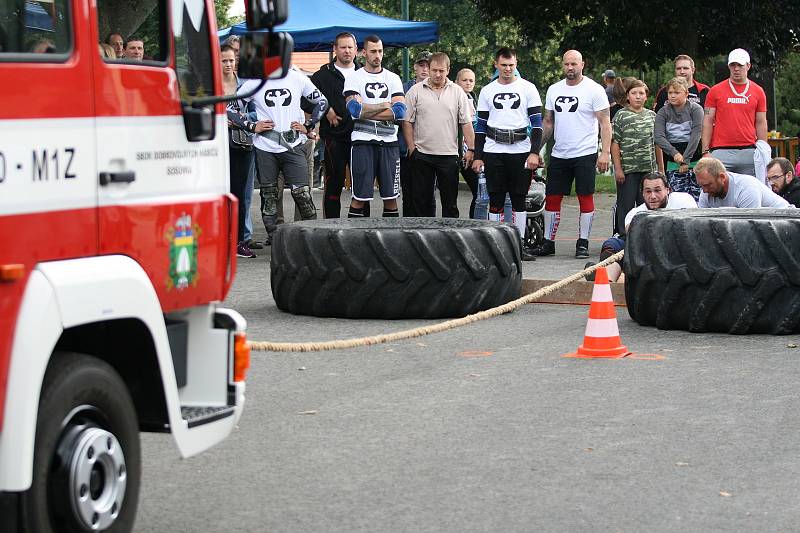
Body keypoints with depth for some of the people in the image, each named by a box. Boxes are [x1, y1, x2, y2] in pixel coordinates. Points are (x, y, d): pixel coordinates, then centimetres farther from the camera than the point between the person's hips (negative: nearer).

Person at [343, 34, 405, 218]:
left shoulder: (393, 79, 11)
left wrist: (367, 112, -8)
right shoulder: (354, 78, 3)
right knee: (360, 196, -5)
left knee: (391, 195, 4)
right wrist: (384, 106, -5)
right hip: (362, 141, -3)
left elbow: (400, 111, -3)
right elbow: (355, 109, -13)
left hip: (389, 141, 3)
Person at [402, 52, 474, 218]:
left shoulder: (457, 92, 6)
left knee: (450, 200, 3)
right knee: (422, 199, 4)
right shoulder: (416, 91, 3)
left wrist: (471, 149, -1)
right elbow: (407, 122, 3)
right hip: (422, 154, 0)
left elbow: (466, 123, 6)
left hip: (449, 155, 0)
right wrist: (411, 148, -4)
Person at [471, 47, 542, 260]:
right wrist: (477, 156, 6)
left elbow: (537, 123, 0)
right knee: (495, 200, 0)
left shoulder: (528, 89, 4)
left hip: (521, 151, -1)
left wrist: (534, 153, -10)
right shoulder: (487, 91, 10)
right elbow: (481, 126, 12)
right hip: (493, 151, 1)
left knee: (519, 199, 2)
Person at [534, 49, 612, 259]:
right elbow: (548, 122, 17)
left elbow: (605, 123, -7)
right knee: (552, 198, 5)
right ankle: (548, 242, 12)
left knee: (585, 197, -2)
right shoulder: (554, 90, 11)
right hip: (558, 154, 5)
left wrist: (605, 152, -16)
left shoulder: (594, 90, -5)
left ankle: (583, 243, 5)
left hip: (585, 155, -5)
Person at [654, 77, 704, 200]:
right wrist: (674, 153, -20)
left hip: (695, 161, -2)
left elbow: (696, 134, -11)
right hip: (673, 164, 2)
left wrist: (686, 159, -19)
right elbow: (659, 137, -5)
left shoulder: (695, 109, 0)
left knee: (696, 200, -7)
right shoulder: (663, 112, 8)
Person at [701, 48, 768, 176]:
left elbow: (761, 124, 12)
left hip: (749, 152, 2)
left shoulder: (758, 91, 10)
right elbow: (708, 122, 5)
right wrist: (706, 151, -3)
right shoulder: (715, 91, 5)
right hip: (721, 152, -2)